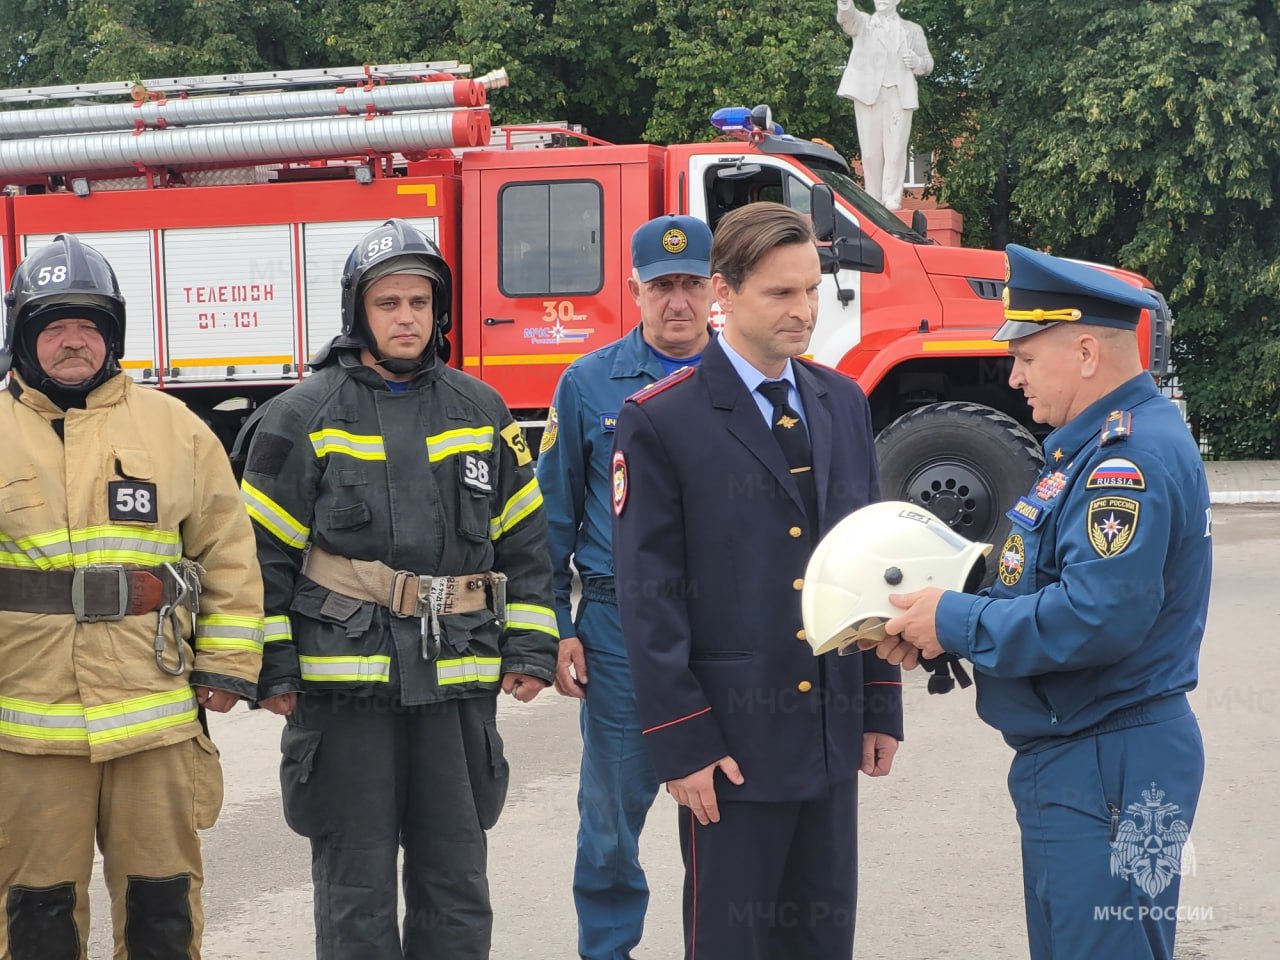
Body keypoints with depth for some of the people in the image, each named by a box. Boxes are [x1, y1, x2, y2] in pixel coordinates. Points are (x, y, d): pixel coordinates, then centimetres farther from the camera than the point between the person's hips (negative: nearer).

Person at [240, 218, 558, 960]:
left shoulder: (482, 412, 8)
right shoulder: (305, 417, -1)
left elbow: (525, 541, 11)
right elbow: (265, 552, -1)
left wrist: (531, 650, 5)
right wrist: (273, 671, -5)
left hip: (458, 687, 3)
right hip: (342, 685, -2)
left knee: (457, 884, 10)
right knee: (356, 885, 6)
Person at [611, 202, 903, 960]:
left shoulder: (845, 404, 9)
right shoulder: (662, 422, -9)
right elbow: (649, 596, -10)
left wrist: (881, 708, 9)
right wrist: (680, 742, -13)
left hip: (834, 730, 5)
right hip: (733, 736, -5)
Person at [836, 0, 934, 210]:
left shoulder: (912, 30, 20)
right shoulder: (862, 23, 18)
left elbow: (928, 63, 18)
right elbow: (846, 17, -5)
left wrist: (918, 62, -7)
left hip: (899, 94, 0)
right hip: (867, 92, 0)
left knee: (896, 150, -8)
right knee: (870, 150, -2)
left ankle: (892, 201, -10)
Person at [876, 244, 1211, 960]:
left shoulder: (1130, 456, -20)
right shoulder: (1102, 444, 14)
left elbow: (1094, 618, -30)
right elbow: (1054, 583, 17)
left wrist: (955, 623, -18)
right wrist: (934, 630, 2)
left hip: (1108, 773, -11)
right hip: (1070, 762, 11)